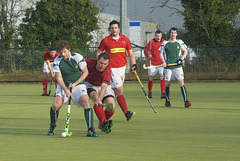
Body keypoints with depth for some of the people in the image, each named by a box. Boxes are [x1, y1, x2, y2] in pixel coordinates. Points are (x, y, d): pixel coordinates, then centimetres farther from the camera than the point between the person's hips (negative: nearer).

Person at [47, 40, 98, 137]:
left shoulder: (78, 57, -12)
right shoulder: (57, 61, -9)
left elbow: (85, 72, -4)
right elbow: (59, 78, -11)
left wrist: (75, 84, -14)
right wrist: (66, 91, -26)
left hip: (78, 85, -1)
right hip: (63, 86, 1)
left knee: (86, 102, -27)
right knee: (56, 105, -21)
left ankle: (90, 130, -24)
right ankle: (52, 127, 7)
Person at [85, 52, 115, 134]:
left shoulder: (107, 71, -33)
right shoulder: (89, 62, -28)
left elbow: (104, 87, -44)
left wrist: (99, 100, -61)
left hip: (104, 86, 0)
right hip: (90, 85, 0)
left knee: (111, 108, -16)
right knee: (95, 97, -34)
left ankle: (101, 124, 13)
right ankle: (104, 122, -36)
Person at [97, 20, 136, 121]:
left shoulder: (125, 40, 8)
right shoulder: (105, 41, -1)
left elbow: (131, 54, 13)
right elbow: (98, 53, 10)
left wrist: (133, 65, -1)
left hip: (122, 67, 4)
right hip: (112, 69, -4)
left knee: (114, 92, 11)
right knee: (119, 90, -14)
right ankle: (127, 113, -20)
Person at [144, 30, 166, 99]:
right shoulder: (151, 41, -2)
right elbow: (146, 50, -2)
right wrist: (148, 55, -21)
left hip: (161, 64, 1)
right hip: (153, 63, -1)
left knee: (162, 77, -13)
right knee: (151, 78, 6)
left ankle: (163, 93, -15)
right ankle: (149, 92, 25)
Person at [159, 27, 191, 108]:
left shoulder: (180, 42, 5)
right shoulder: (165, 43, 5)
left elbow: (185, 51, 13)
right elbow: (161, 53, 11)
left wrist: (181, 59, -3)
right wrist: (164, 62, -6)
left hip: (177, 66, 0)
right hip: (168, 66, 1)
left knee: (181, 82, -12)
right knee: (167, 83, 3)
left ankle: (186, 101, -16)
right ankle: (167, 101, 19)